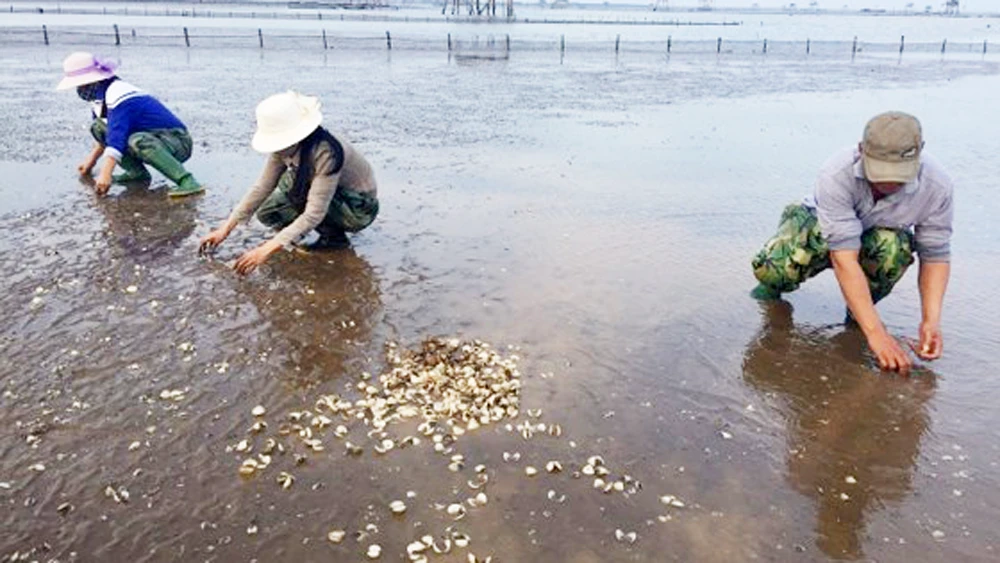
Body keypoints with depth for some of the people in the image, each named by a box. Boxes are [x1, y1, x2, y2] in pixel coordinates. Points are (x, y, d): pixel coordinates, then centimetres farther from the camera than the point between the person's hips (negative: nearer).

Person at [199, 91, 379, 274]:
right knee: (266, 212, -6)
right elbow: (261, 187, -7)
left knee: (291, 184, -26)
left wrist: (268, 249, -41)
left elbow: (313, 215, -37)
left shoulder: (326, 153, -34)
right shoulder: (286, 147, -11)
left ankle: (334, 236, -9)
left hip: (360, 208, -8)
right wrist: (226, 229, -12)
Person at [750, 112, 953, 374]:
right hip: (821, 226, -2)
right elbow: (844, 258, -41)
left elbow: (936, 256, -15)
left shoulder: (937, 185, -26)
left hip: (877, 238, 3)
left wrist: (931, 321, -30)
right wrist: (875, 332, -45)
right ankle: (775, 286, 8)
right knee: (771, 268, -33)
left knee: (896, 247, -36)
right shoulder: (836, 176, -37)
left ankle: (857, 312, -4)